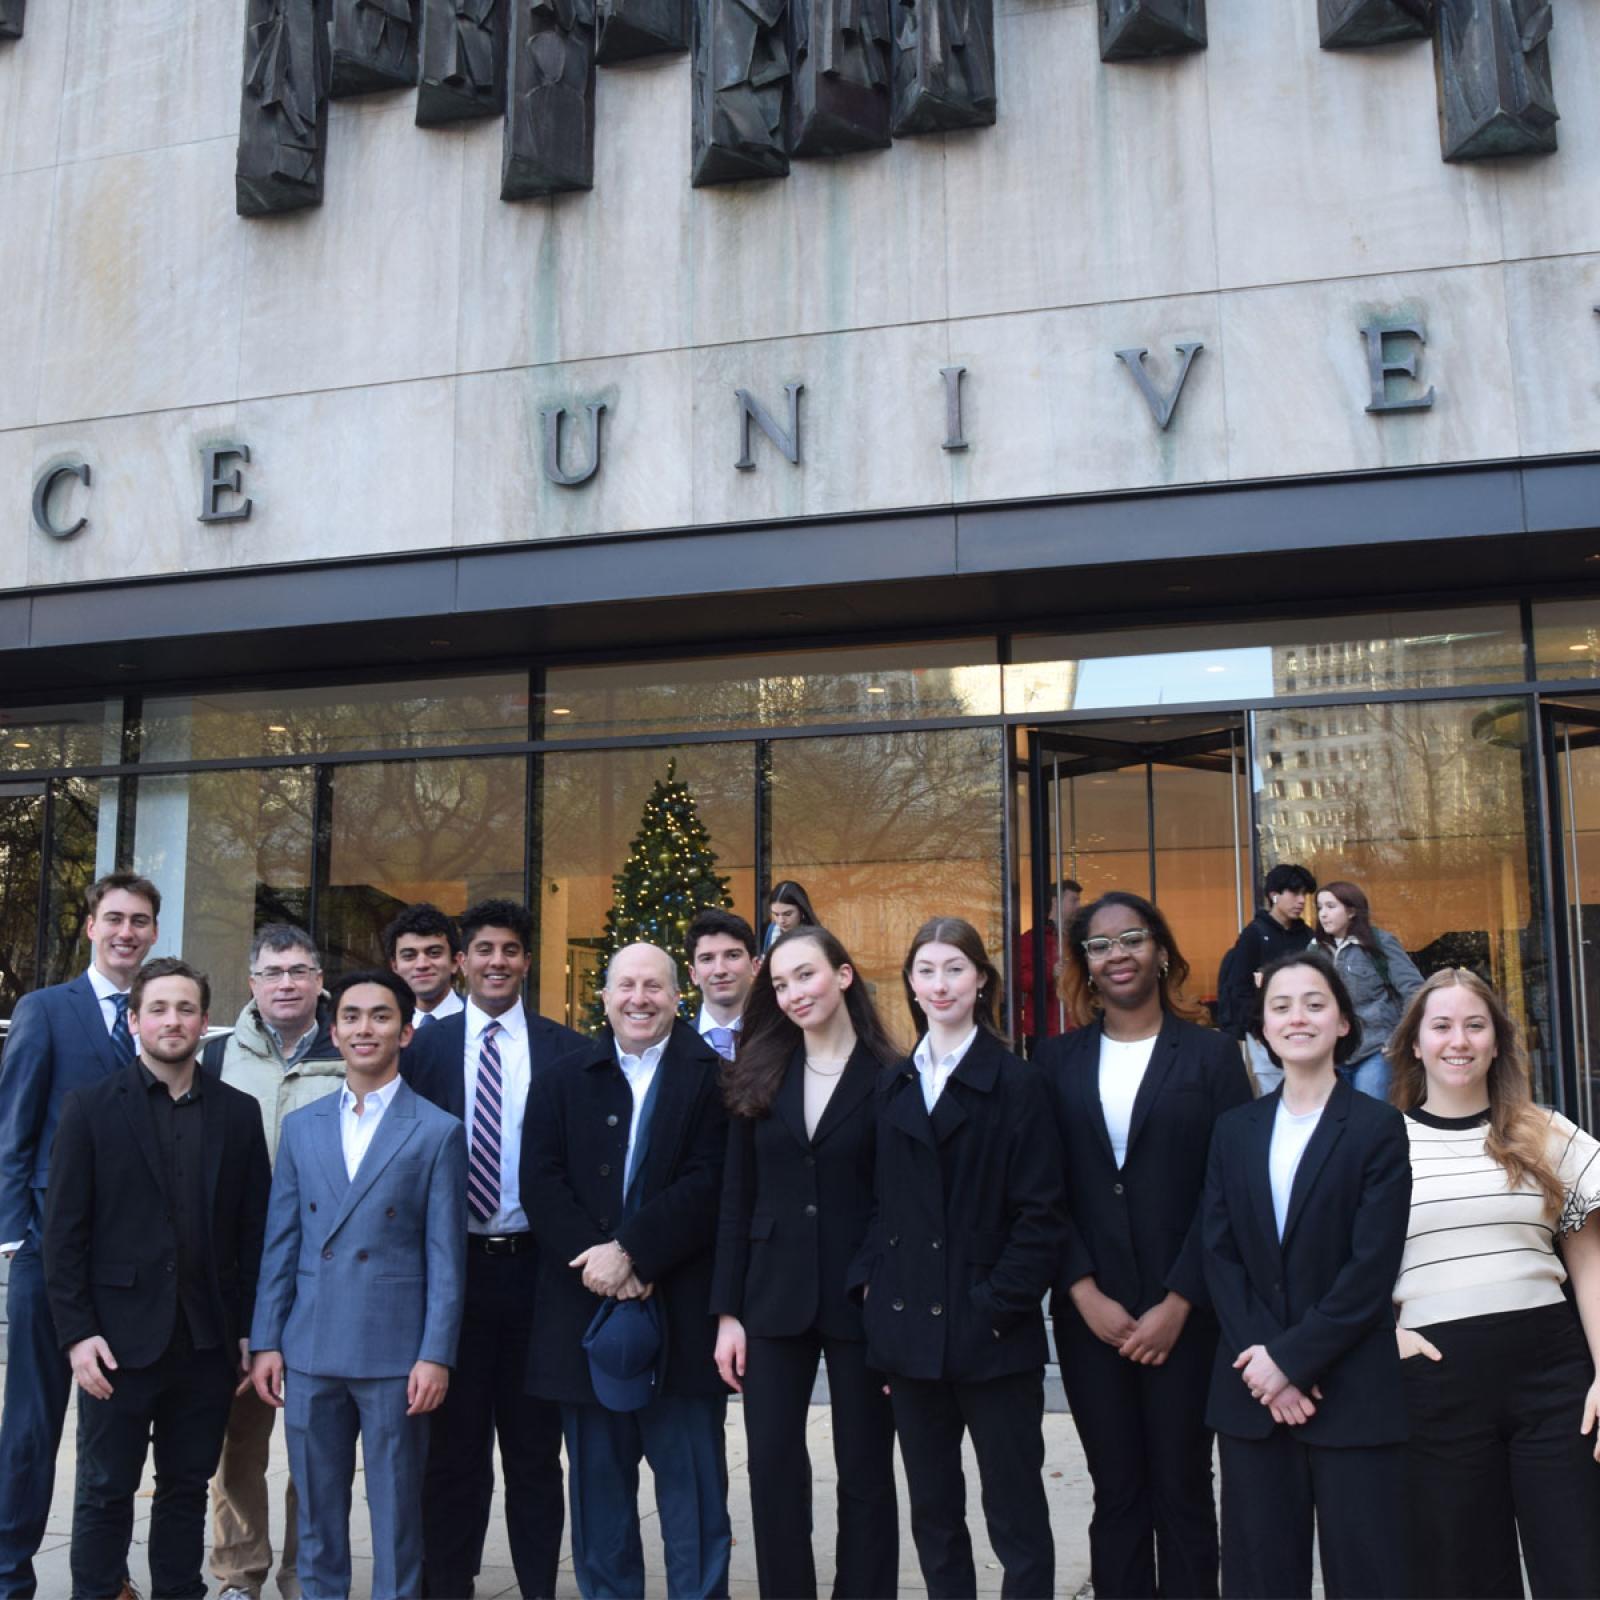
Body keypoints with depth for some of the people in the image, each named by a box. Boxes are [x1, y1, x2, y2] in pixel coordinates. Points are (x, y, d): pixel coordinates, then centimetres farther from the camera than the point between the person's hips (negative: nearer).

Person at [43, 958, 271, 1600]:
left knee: (187, 1488, 12)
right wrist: (77, 1332, -9)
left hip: (207, 1342, 2)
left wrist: (249, 1331, 3)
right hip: (120, 1339, -2)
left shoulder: (238, 1112, 6)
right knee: (105, 1492, 7)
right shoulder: (91, 1107, 0)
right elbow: (64, 1230, -3)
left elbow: (253, 1229, 6)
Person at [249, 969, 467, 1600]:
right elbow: (280, 1242, 10)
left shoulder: (437, 1131, -2)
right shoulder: (301, 1126, 9)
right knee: (316, 1514, 13)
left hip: (395, 1355, -3)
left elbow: (445, 1255, -4)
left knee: (396, 1515, 5)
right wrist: (265, 1341, 5)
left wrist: (436, 1355, -9)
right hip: (310, 1352, 3)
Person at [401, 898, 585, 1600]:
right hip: (452, 1267, 1)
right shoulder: (424, 1047, 2)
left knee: (535, 1447, 11)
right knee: (454, 1446, 12)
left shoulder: (565, 1049, 0)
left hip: (535, 1268, 0)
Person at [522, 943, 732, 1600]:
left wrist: (630, 1250, -16)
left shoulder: (711, 1077, 1)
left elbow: (708, 1183, -9)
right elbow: (541, 1180, 0)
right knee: (598, 1489, 12)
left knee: (693, 1490, 4)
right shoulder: (562, 1079, 10)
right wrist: (595, 1259, -13)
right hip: (585, 1308, 3)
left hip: (680, 1312, -2)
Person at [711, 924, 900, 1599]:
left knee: (865, 1475, 9)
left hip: (861, 1302, -2)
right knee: (773, 1470, 6)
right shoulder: (759, 1078, 5)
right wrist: (728, 1311, 0)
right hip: (773, 1300, 3)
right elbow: (735, 1201, 4)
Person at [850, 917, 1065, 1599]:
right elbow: (882, 1201, 12)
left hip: (991, 1335, -4)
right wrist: (870, 1282, 0)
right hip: (910, 1331, 5)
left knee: (1016, 1514, 4)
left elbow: (1040, 1213, -8)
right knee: (933, 1513, 14)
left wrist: (998, 1305, -13)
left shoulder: (1017, 1082, -4)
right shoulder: (892, 1085, 10)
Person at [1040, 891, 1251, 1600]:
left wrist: (1177, 1304, -10)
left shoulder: (1212, 1054, 0)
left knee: (1183, 1492, 6)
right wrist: (1087, 1295, -7)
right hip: (1090, 1314, 2)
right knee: (1116, 1494, 9)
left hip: (1184, 1314, -2)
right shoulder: (1057, 1060, 6)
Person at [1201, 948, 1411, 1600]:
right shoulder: (1234, 1130, 9)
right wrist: (1261, 1364, -8)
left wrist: (1291, 1358, -12)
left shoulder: (1378, 1128, -3)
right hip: (1253, 1393, 3)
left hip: (1352, 1392, -3)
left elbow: (1372, 1266, -9)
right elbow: (1219, 1254, 4)